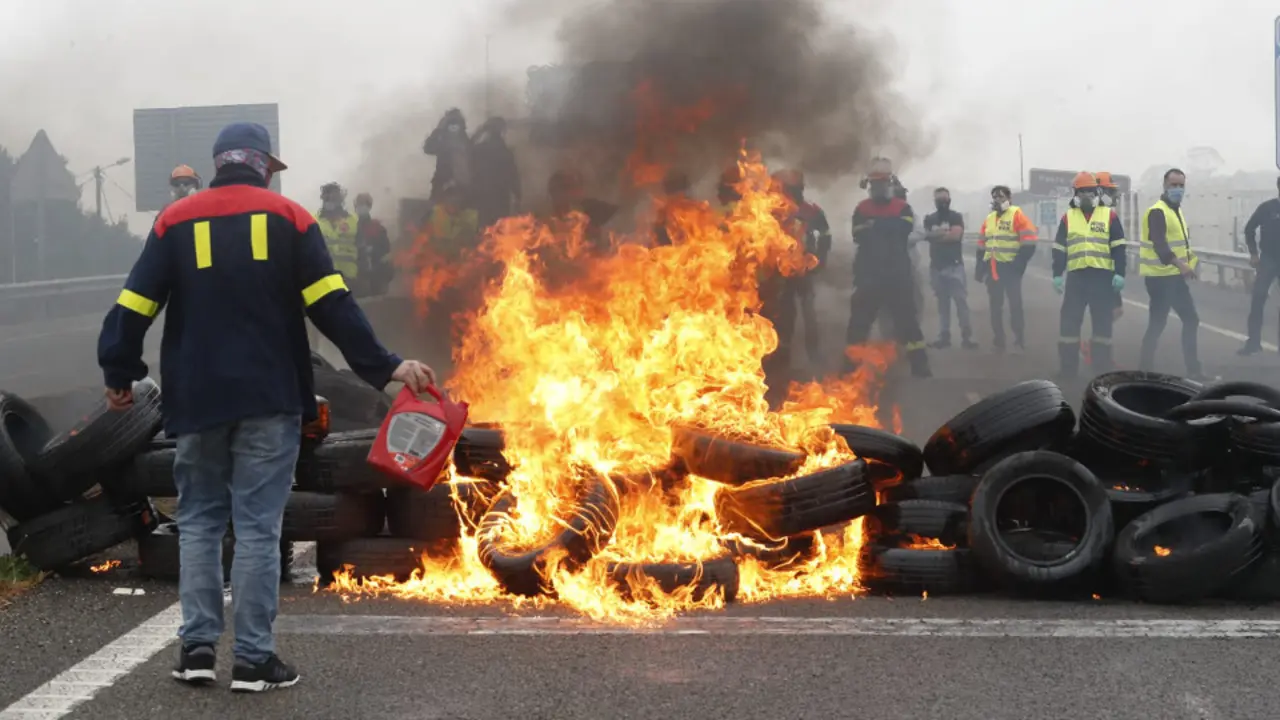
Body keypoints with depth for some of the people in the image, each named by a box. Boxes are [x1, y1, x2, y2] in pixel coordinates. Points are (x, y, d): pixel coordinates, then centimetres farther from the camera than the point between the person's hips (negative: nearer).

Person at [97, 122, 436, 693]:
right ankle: (253, 659, 0)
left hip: (198, 398, 2)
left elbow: (133, 308, 1)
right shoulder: (288, 217, 2)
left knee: (198, 520, 13)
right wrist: (384, 367, -6)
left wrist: (119, 374, 12)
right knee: (257, 527, 0)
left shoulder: (175, 221, 7)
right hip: (268, 398, -2)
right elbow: (331, 304, -7)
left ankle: (197, 647, 8)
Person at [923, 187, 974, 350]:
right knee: (942, 303, 8)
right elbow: (926, 235, -1)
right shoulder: (929, 219, 13)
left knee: (961, 301, -8)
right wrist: (946, 234, -12)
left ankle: (966, 337, -9)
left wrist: (936, 235, -8)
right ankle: (944, 337, 11)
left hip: (954, 265, -4)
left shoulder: (956, 217, 1)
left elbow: (956, 235, -14)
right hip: (936, 266, 4)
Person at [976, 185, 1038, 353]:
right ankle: (999, 342, 16)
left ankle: (1020, 341, 1)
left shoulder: (1017, 215, -7)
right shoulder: (989, 219, 15)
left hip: (1010, 268, -7)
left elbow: (1028, 243, -13)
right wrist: (980, 268, 13)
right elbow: (982, 246, 20)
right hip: (992, 268, 7)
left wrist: (1018, 264, -18)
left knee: (1015, 304, -5)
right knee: (995, 306, 9)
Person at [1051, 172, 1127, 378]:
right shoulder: (1068, 217, 9)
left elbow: (1118, 248, 1)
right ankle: (1067, 367, 7)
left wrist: (1120, 274, -6)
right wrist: (1057, 275, 1)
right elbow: (1059, 249, 9)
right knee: (1069, 320, 0)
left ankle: (1102, 367, 11)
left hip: (1103, 276, -1)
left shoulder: (1109, 215, 4)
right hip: (1076, 276, 1)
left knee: (1102, 322, 4)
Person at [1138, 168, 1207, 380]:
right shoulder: (1157, 212, -14)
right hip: (1160, 276, -10)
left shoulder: (1175, 210, 18)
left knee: (1191, 320, 11)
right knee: (1157, 323, -8)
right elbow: (1159, 244, -27)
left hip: (1175, 276, 10)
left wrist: (1189, 257, 8)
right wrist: (1180, 264, -38)